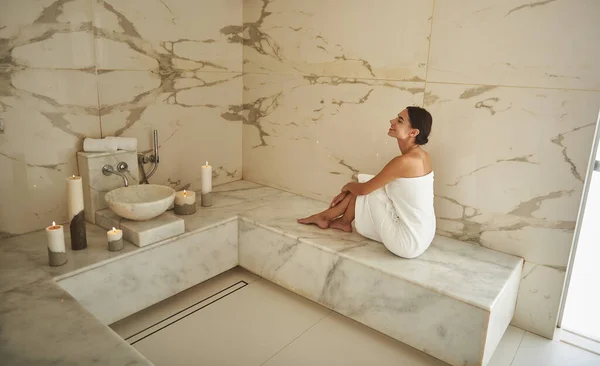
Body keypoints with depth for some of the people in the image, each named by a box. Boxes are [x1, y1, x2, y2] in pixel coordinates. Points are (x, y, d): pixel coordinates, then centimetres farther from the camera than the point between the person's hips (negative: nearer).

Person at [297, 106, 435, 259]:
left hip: (409, 242, -9)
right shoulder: (420, 155, 5)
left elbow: (363, 189, -12)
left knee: (363, 190, 3)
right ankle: (326, 216, 30)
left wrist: (347, 186, 10)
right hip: (421, 236, 9)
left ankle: (344, 222, 29)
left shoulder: (404, 161, -24)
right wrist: (348, 192, 15)